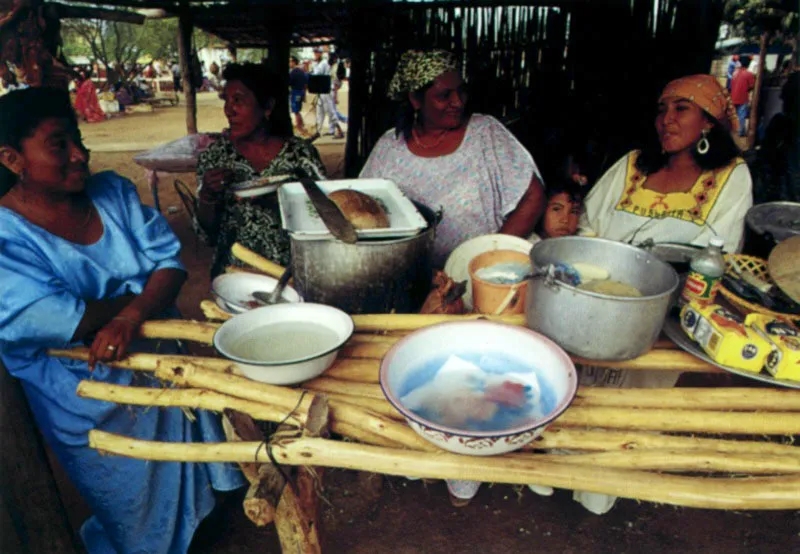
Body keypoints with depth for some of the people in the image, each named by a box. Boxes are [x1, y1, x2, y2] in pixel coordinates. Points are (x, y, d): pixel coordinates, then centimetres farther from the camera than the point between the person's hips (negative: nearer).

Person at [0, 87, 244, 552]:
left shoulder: (113, 192, -4)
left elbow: (171, 261, -10)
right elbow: (52, 321, -29)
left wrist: (131, 316, -29)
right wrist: (147, 292, -17)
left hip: (166, 371, 5)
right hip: (93, 404, -4)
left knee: (184, 477, 27)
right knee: (138, 516, 19)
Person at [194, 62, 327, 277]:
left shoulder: (301, 153, -1)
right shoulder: (214, 157, 3)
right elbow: (206, 234, 6)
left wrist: (279, 200, -14)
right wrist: (207, 196, -12)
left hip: (293, 268, 0)